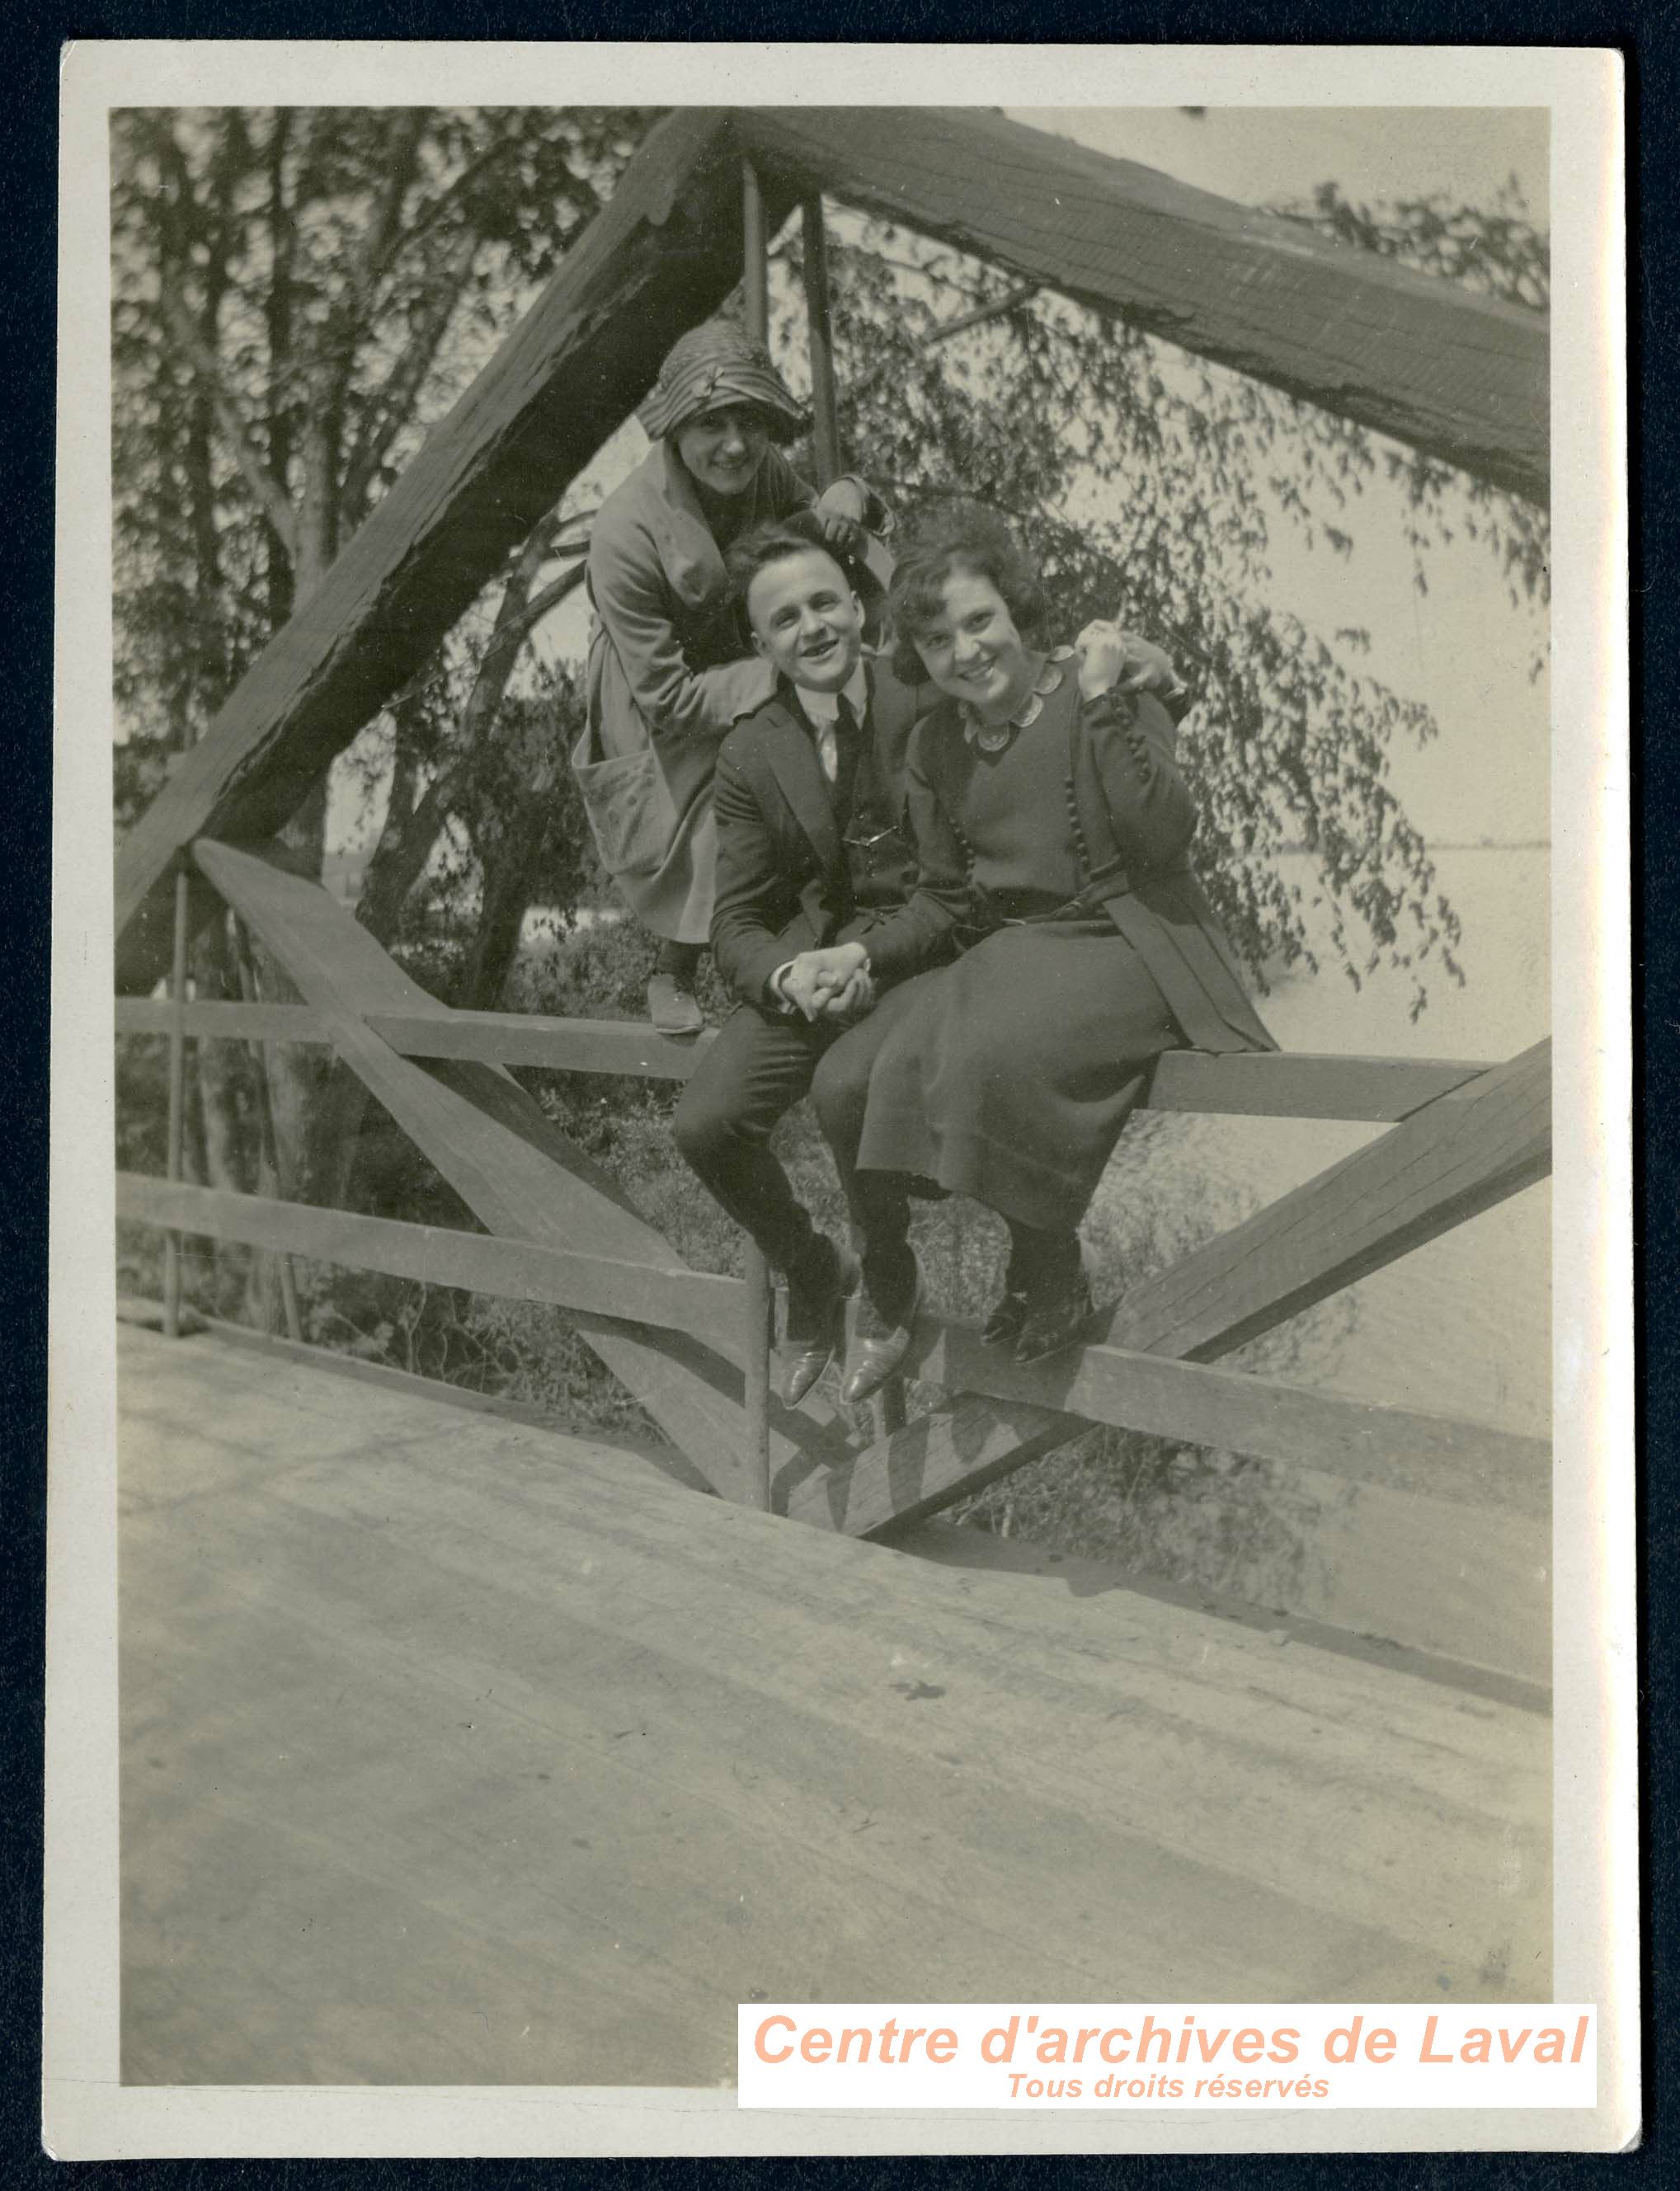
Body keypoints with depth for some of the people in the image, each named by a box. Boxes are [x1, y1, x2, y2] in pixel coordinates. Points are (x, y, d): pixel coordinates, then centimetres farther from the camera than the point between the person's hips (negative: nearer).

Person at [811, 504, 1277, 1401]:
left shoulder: (1107, 694, -6)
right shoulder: (934, 745, 11)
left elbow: (1165, 836, -19)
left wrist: (1103, 701, -21)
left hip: (1119, 949, -6)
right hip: (1005, 958, 6)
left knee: (988, 1056, -35)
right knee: (845, 1080, -12)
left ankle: (1054, 1275, -10)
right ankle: (886, 1291, 13)